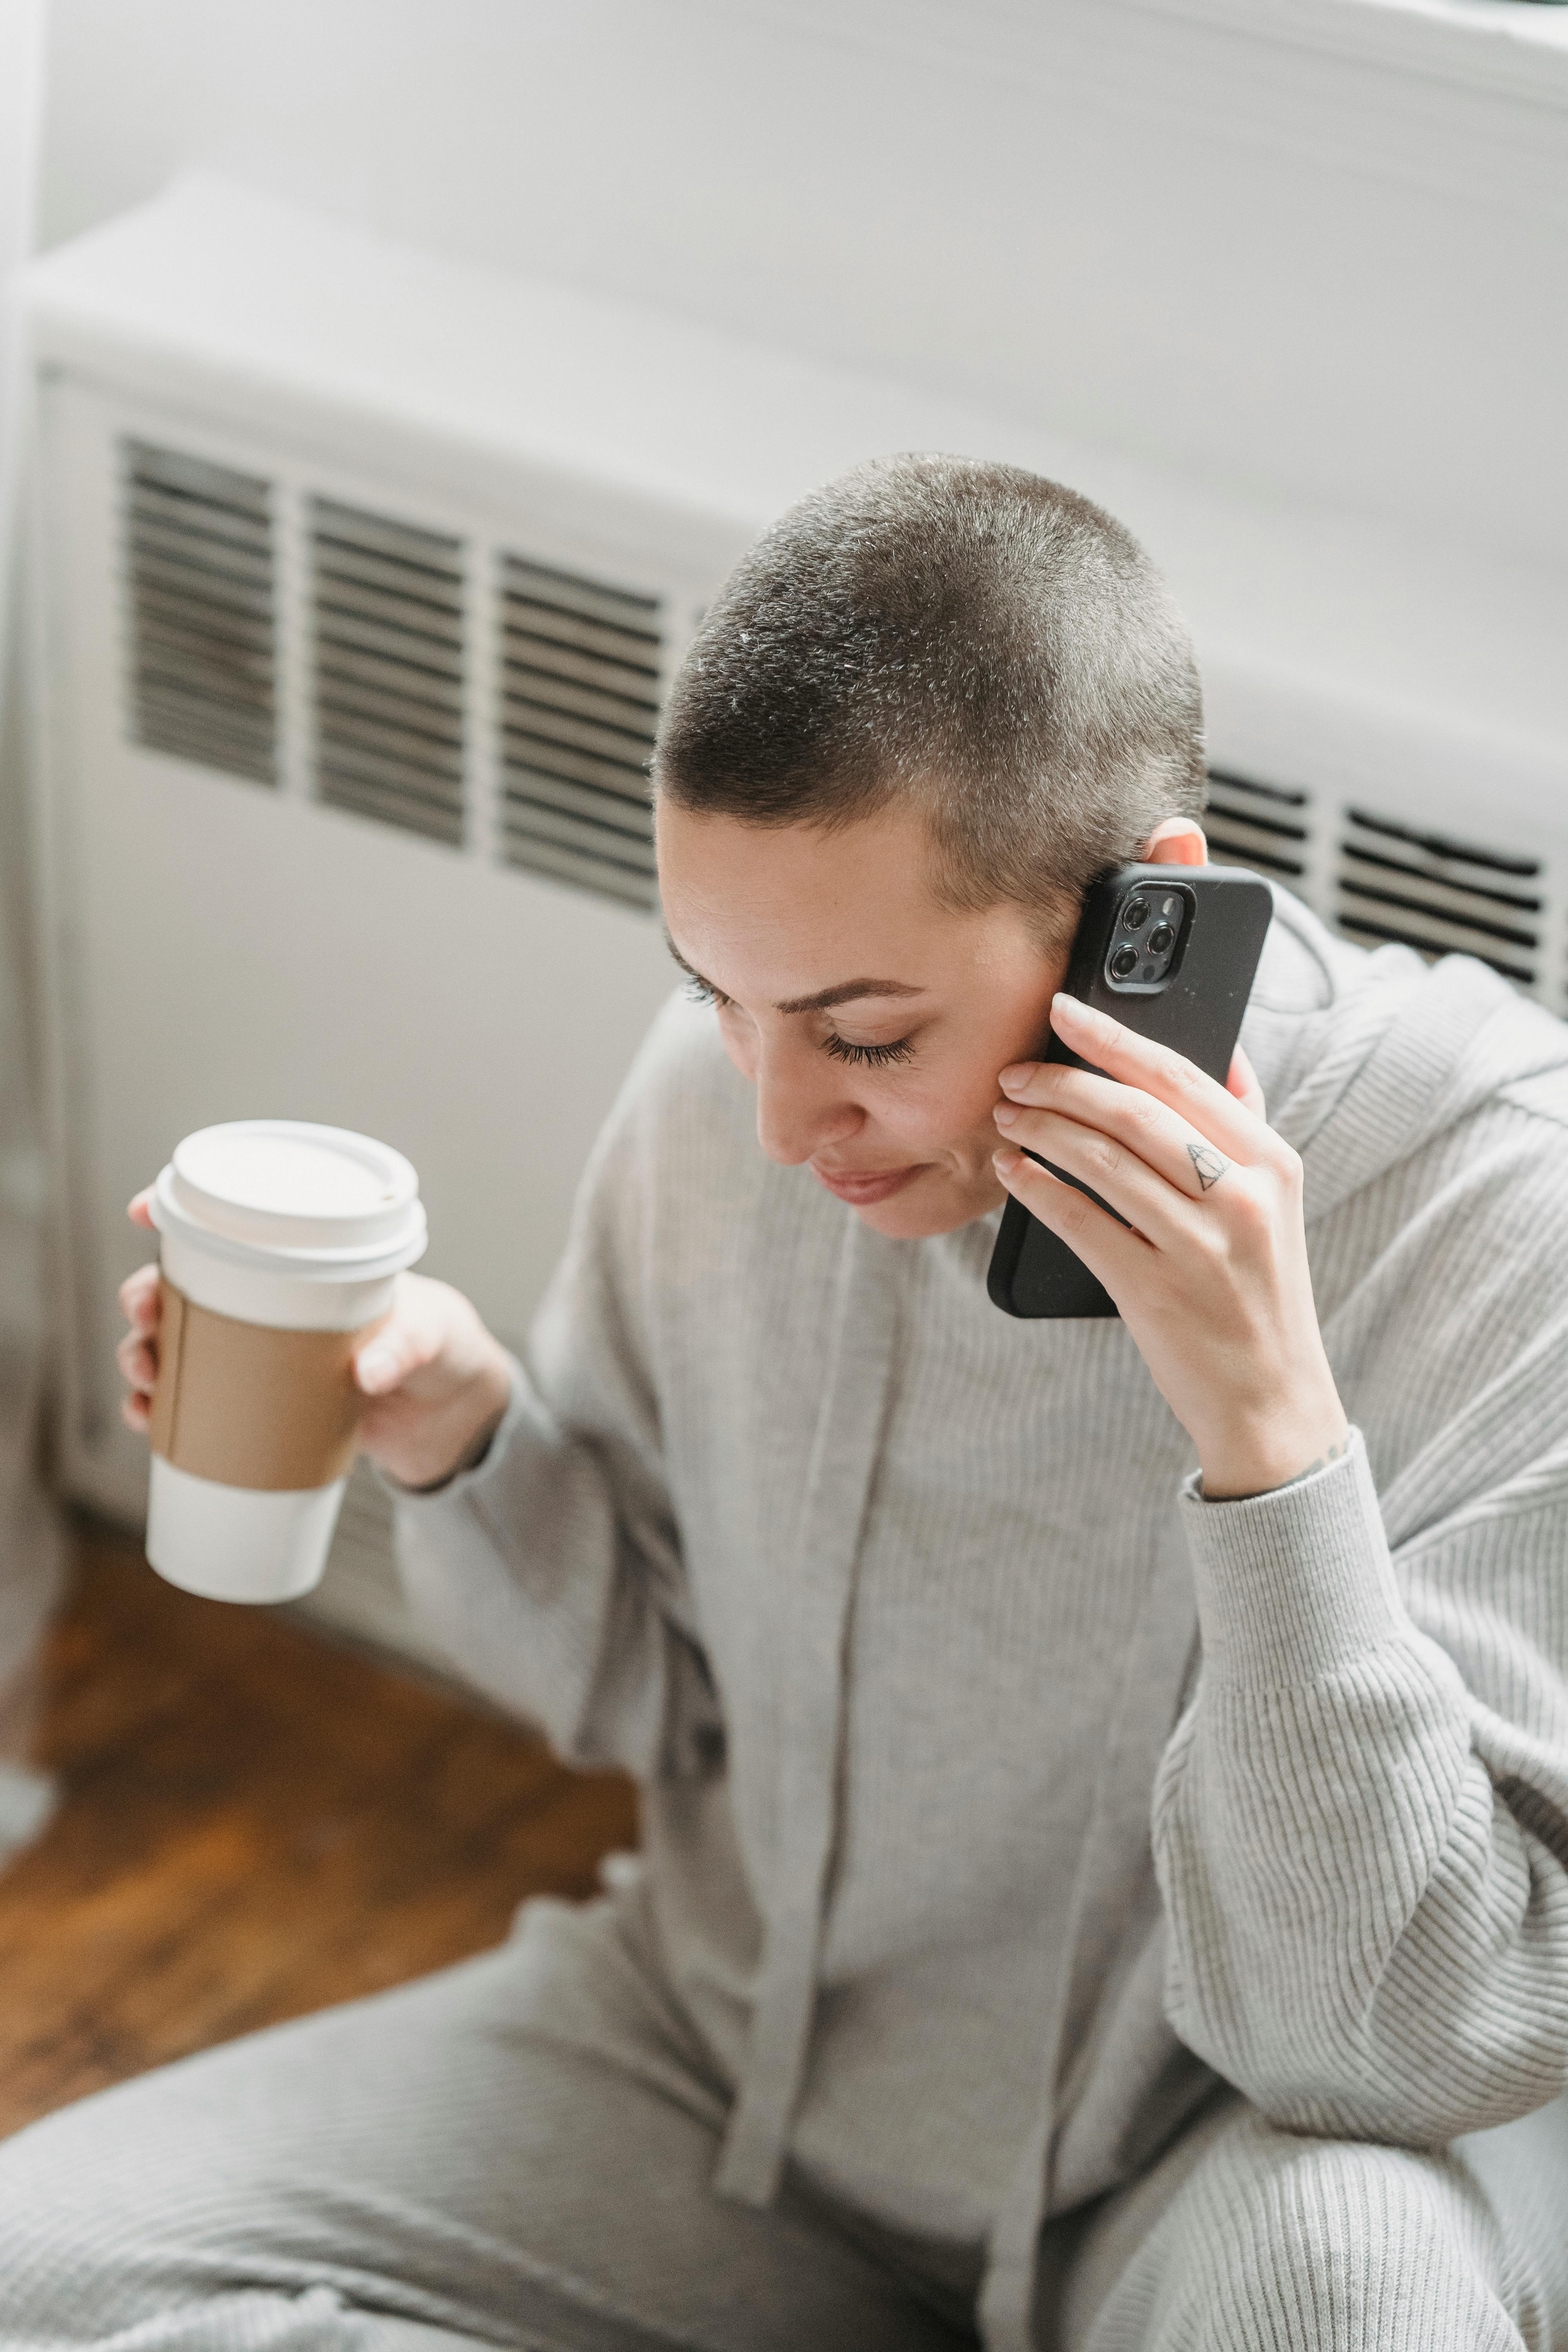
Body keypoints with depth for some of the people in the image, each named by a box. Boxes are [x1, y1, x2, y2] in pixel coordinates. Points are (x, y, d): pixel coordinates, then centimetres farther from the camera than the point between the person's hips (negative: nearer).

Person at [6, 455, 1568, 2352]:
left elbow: (1396, 2044, -28)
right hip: (732, 2058, 5)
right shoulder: (722, 1094, -11)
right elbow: (639, 1686, 6)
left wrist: (1273, 1435, -38)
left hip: (1200, 2176, -4)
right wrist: (464, 1444, -15)